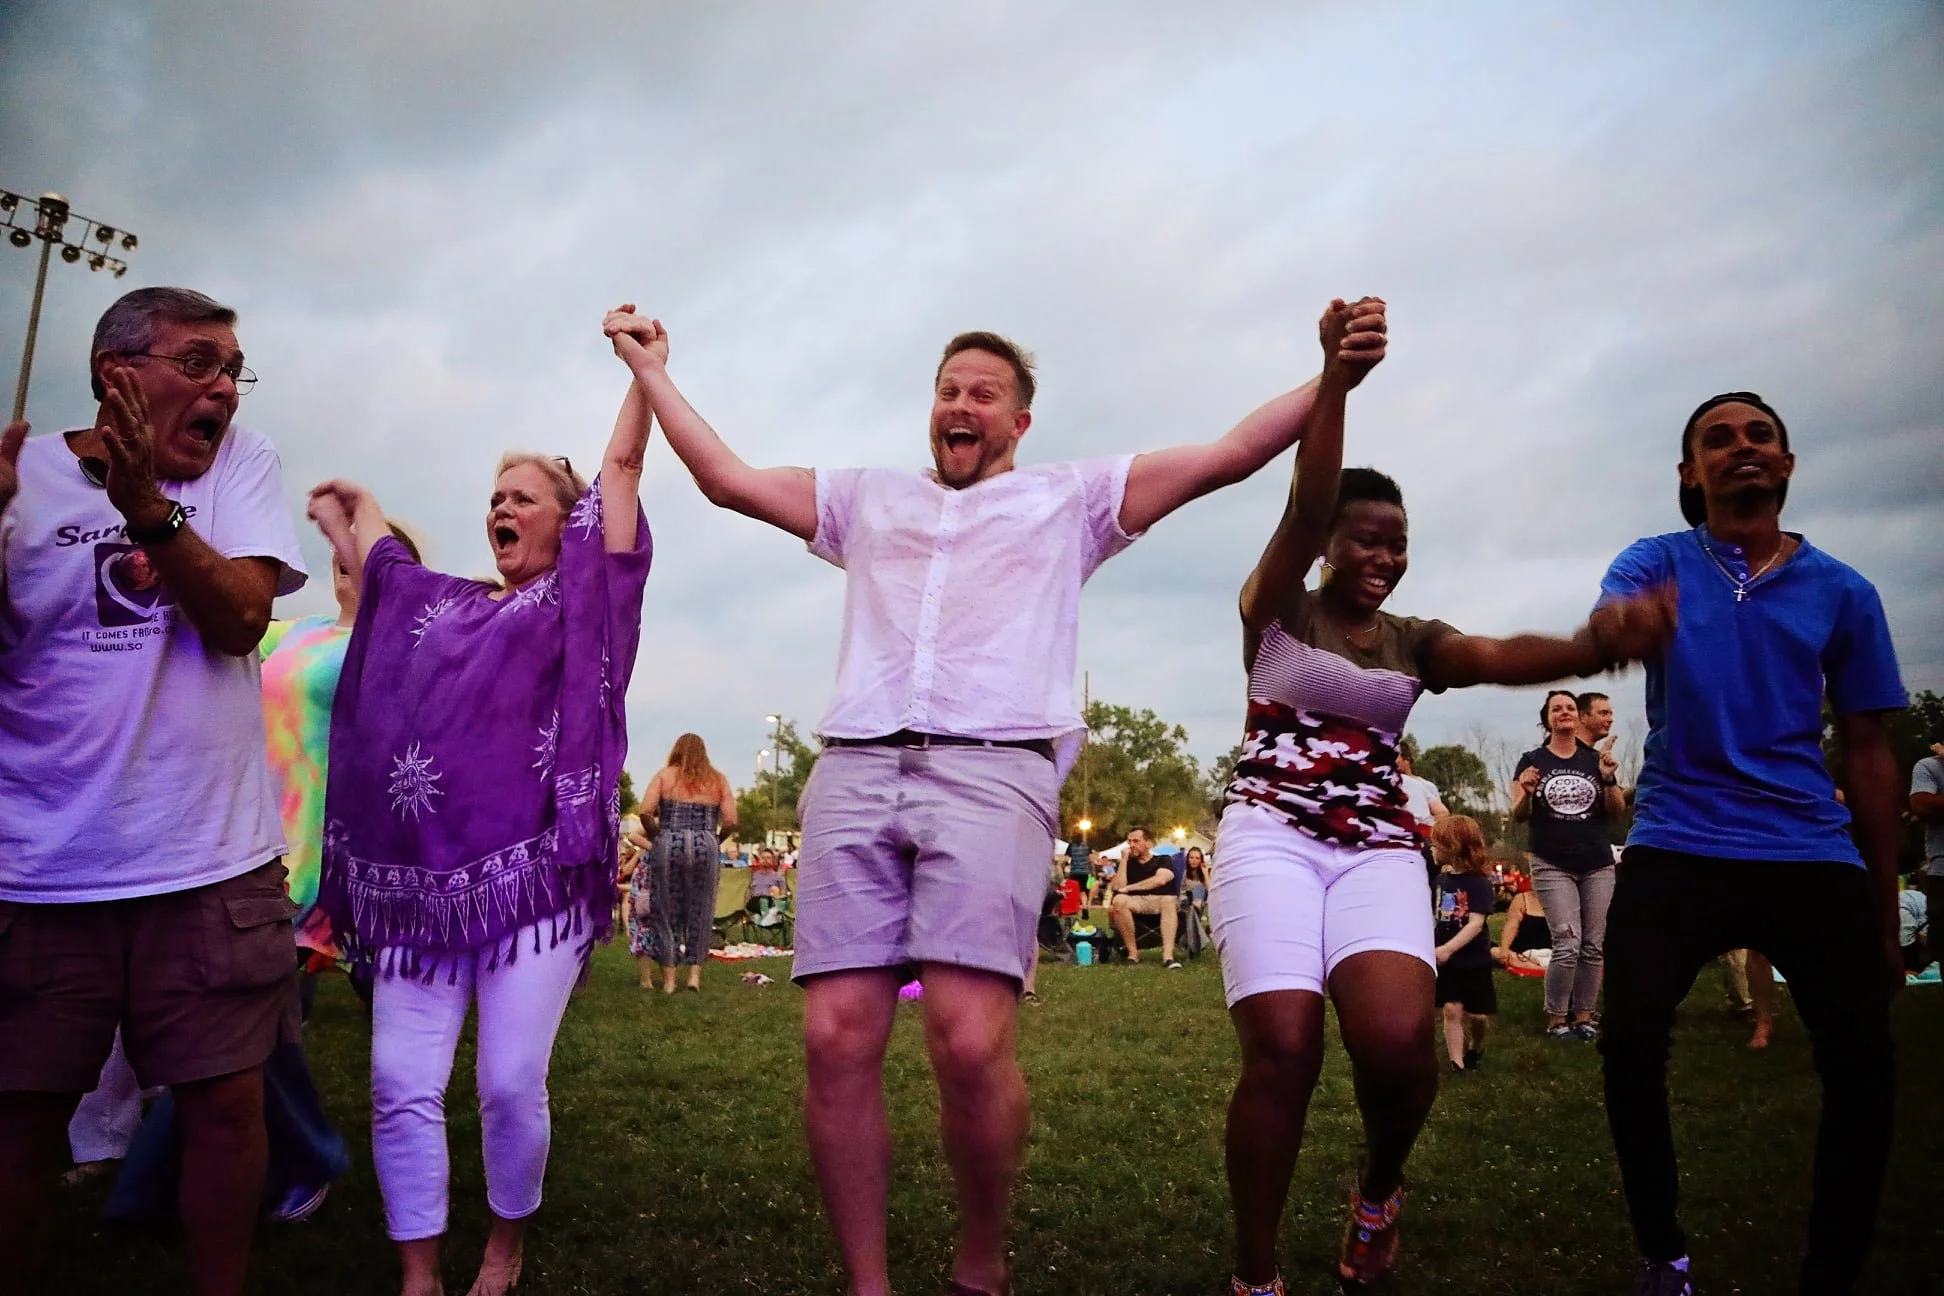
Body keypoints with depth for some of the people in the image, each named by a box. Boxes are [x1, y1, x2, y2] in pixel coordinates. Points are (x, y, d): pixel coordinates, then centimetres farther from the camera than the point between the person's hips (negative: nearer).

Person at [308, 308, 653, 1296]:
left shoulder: (580, 597, 8)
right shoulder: (440, 603, 20)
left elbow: (622, 463, 6)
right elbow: (364, 531, 38)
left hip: (537, 865, -4)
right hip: (423, 869, 5)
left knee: (512, 1084, -3)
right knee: (401, 1085, 0)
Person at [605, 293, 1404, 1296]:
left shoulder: (1071, 497, 22)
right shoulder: (868, 500, 30)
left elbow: (1229, 454, 16)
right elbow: (728, 479, 31)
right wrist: (651, 369, 36)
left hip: (994, 770, -3)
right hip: (854, 769, 3)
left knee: (969, 1044, -19)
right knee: (837, 1038, -8)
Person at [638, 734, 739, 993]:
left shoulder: (665, 775, 6)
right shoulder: (718, 780, 9)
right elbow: (731, 822, 1)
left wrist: (658, 834, 11)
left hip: (669, 846, -1)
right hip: (706, 849, 1)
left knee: (667, 912, 8)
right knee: (700, 912, 11)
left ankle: (669, 978, 12)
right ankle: (695, 974, 12)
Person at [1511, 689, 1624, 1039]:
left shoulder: (1596, 759, 8)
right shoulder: (1532, 760, 2)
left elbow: (1617, 811, 7)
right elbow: (1519, 816, 1)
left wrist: (1609, 780, -11)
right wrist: (1526, 793, -21)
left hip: (1598, 865, 3)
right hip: (1553, 866, -3)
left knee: (1593, 946, 3)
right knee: (1567, 945, -12)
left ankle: (1583, 1017, 13)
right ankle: (1556, 1020, 0)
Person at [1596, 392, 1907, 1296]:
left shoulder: (1843, 592, 9)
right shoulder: (1655, 564, 5)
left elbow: (1867, 753, 11)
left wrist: (1886, 914, 11)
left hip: (1813, 856, 2)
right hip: (1677, 850, -2)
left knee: (1863, 1064, -5)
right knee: (1630, 1037, -14)